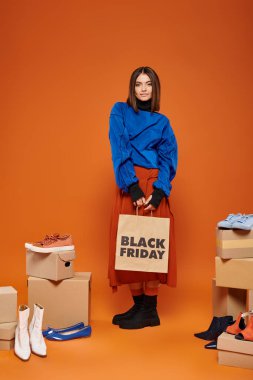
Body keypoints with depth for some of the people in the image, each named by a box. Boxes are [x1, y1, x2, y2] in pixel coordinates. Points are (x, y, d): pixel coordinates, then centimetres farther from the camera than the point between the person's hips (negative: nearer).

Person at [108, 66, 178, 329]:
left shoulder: (162, 122, 12)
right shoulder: (119, 111, 7)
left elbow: (169, 159, 2)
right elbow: (119, 150, -5)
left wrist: (159, 191, -15)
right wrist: (132, 185, -18)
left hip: (155, 186, 0)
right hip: (128, 185, 0)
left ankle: (150, 310, 5)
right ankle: (138, 304, 14)